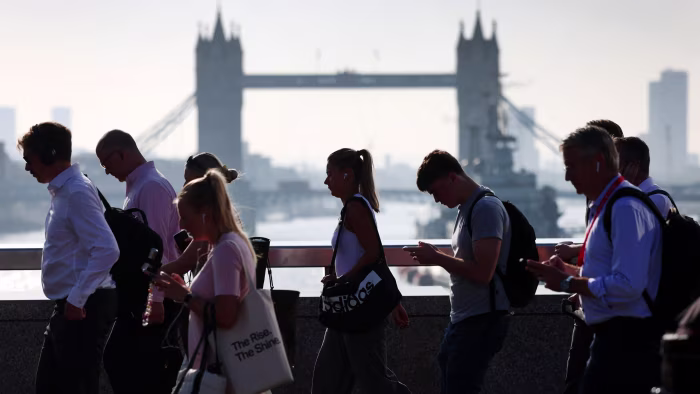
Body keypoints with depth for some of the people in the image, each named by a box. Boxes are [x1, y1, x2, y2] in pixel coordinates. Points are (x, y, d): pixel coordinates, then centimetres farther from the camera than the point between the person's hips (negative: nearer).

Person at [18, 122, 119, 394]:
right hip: (69, 307, 10)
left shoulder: (77, 193, -17)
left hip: (83, 309, -10)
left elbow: (107, 249, -26)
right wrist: (69, 301, 18)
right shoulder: (62, 191, 13)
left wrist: (77, 299, -24)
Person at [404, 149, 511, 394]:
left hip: (482, 321, -10)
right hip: (462, 319, 10)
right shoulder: (467, 208, 15)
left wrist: (437, 258, -15)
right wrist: (437, 257, 4)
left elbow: (483, 272, -23)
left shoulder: (486, 208, -16)